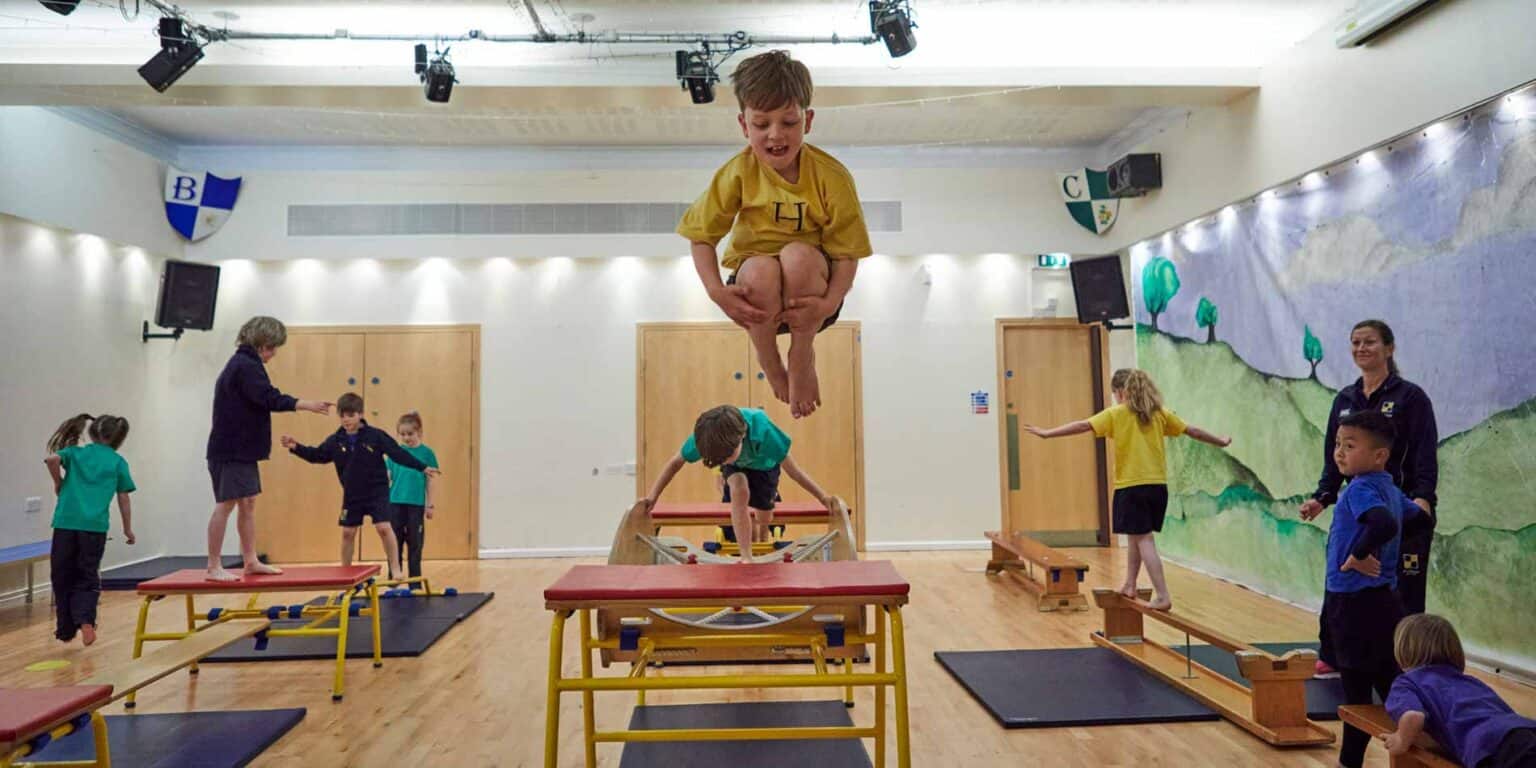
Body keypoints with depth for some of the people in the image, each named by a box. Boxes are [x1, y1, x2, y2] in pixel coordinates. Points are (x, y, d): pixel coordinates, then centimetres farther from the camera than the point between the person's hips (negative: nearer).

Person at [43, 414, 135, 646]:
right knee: (87, 577, 11)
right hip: (95, 525, -1)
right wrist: (128, 529, 18)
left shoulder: (75, 452, 10)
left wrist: (59, 483, 4)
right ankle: (85, 620, -12)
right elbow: (123, 499, 9)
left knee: (63, 577, 14)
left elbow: (52, 459, -13)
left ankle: (66, 629, 21)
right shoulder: (118, 462, 8)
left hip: (65, 522, 1)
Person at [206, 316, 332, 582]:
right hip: (231, 450, -10)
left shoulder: (243, 364, 16)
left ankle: (251, 561, 18)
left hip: (241, 449, 10)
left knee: (248, 504, 12)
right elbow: (270, 398, -26)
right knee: (226, 504, -5)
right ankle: (214, 567, 3)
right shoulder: (245, 365, -16)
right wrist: (307, 405, -27)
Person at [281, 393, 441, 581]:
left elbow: (399, 454, -12)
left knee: (384, 528, -13)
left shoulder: (376, 435, -12)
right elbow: (317, 455, 10)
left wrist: (423, 468, -16)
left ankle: (395, 570, -3)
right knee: (347, 532, 9)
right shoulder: (335, 440, -1)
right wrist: (296, 447, -4)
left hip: (377, 492, -4)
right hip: (352, 495, 4)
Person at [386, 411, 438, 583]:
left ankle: (415, 581, 15)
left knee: (415, 543, 6)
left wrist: (430, 504, 0)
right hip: (395, 502, 2)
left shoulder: (426, 453, -1)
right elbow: (387, 477, 8)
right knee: (395, 541, 8)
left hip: (416, 504, -2)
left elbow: (430, 481, 2)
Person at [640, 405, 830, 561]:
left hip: (763, 462, -1)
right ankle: (746, 557, -17)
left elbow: (790, 467, -35)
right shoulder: (705, 434, -39)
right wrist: (652, 496, -22)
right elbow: (676, 462, -21)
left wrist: (823, 497, -29)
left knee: (764, 517, 6)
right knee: (740, 492, -30)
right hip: (736, 468, 1)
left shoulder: (761, 429, -47)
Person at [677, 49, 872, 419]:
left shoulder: (831, 176, -14)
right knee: (761, 269, -35)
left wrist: (830, 303, -31)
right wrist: (717, 292, -21)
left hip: (810, 288, 0)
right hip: (756, 292, 1)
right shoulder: (738, 173, -11)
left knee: (798, 255, -34)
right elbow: (700, 236, -4)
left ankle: (803, 357, -6)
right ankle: (769, 364, -3)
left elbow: (847, 253, -13)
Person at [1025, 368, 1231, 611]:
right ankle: (1130, 586, 28)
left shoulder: (1116, 414, -5)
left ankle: (1163, 596, -7)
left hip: (1132, 486, -6)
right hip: (1158, 485, 6)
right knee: (1136, 536, 19)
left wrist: (1047, 433, -9)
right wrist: (1221, 442, 32)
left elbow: (1082, 426, -12)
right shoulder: (1160, 413, 8)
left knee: (1143, 540, -3)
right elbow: (1193, 431, 16)